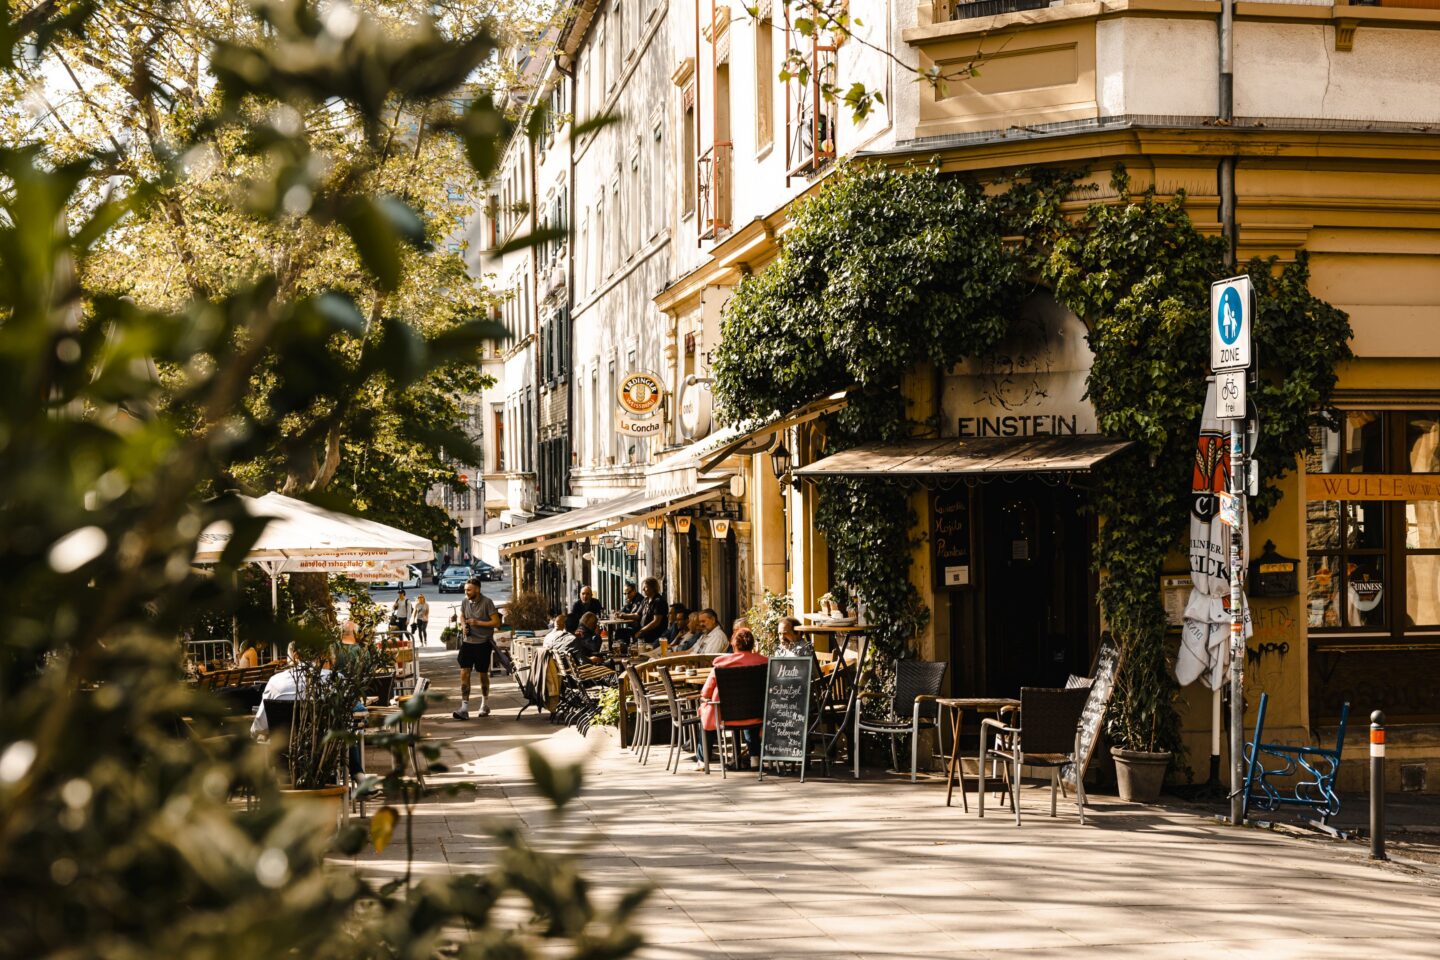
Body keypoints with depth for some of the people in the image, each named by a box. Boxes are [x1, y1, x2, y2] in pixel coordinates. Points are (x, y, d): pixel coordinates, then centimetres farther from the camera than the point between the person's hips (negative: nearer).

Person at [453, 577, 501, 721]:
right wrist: (463, 626, 0)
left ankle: (485, 704, 30)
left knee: (483, 674, 10)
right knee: (464, 673, -8)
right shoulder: (465, 602, 3)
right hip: (467, 642, 4)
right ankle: (464, 708, -10)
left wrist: (478, 623, -19)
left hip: (483, 643, -4)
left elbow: (496, 622, -13)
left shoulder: (487, 602, -12)